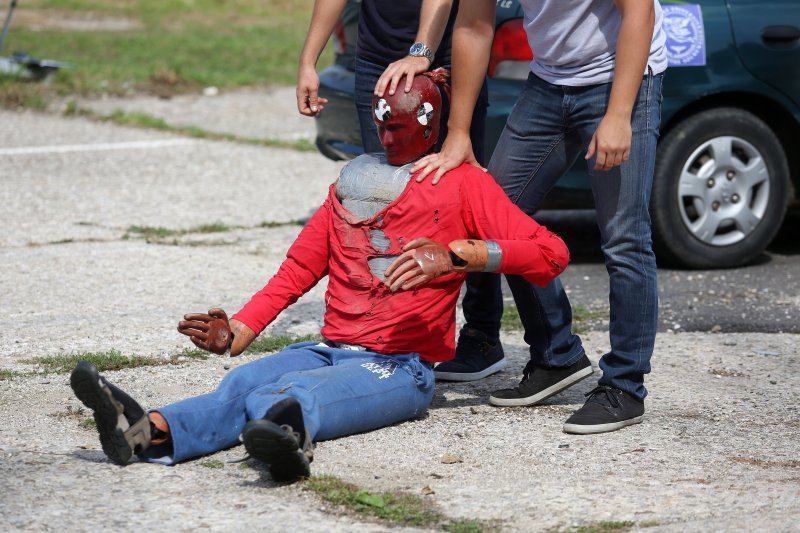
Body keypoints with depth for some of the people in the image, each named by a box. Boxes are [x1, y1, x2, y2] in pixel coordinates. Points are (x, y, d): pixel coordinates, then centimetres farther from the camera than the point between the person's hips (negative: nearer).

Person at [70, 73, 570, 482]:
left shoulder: (464, 184, 8)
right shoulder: (352, 186, 27)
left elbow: (551, 253, -5)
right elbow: (298, 269, 21)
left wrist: (457, 253, -20)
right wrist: (238, 331, 3)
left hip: (402, 367, -5)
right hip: (331, 350, 5)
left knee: (292, 394, -38)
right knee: (243, 384, -28)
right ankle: (149, 430, -58)